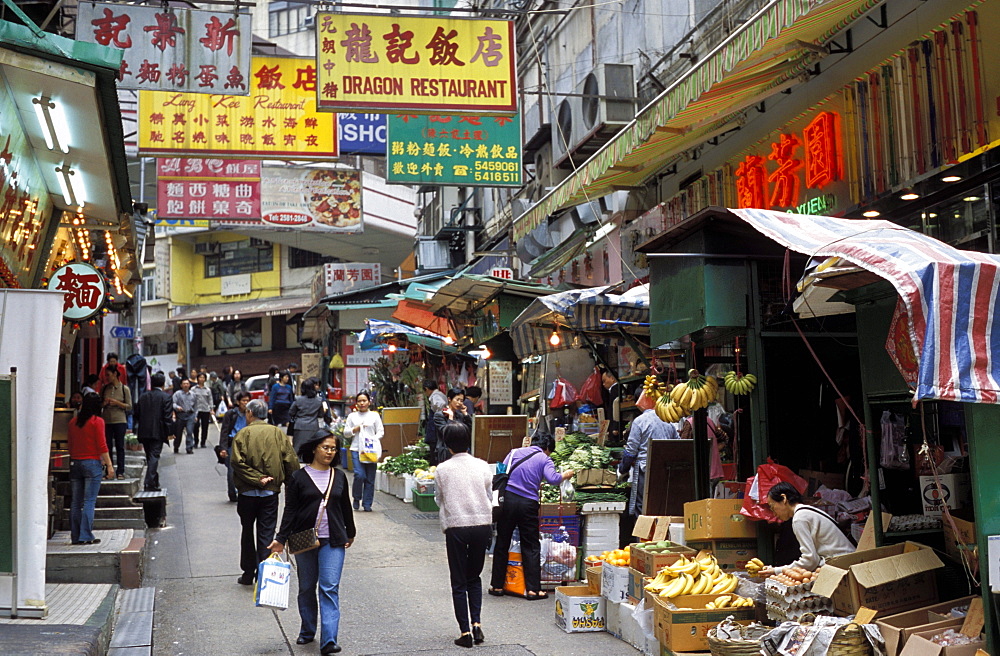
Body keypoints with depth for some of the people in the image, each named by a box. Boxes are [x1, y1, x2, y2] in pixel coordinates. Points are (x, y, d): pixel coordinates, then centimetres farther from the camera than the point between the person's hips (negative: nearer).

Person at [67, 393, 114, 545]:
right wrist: (109, 465, -4)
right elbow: (101, 446, -9)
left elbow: (69, 443, 11)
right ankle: (86, 536, -6)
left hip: (75, 463, 5)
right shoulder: (97, 421, -6)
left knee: (76, 502, 8)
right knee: (89, 501, -3)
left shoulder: (73, 422, 7)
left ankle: (75, 536, 12)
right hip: (92, 463, -5)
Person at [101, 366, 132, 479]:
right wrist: (104, 403, -5)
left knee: (120, 446, -1)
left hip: (120, 421, -3)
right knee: (107, 446, 3)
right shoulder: (104, 389, 9)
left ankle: (120, 471, 3)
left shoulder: (124, 389, 0)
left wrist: (117, 403, -14)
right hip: (106, 421, 3)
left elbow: (129, 407, -1)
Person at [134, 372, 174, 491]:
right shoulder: (166, 397, -6)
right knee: (154, 457, -4)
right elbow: (168, 417, -12)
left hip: (144, 432, 5)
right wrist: (169, 432, -7)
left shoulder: (143, 397, 10)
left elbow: (137, 415, 13)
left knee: (150, 457, 15)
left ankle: (154, 483, 23)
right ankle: (149, 483, -11)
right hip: (157, 432, -5)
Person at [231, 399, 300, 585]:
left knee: (248, 532, 15)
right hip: (270, 493, 1)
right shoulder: (278, 434, 0)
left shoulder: (243, 434, -6)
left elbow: (238, 462, -18)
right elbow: (291, 462, -4)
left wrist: (256, 479, -14)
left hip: (247, 493, -1)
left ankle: (248, 573, 21)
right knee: (266, 534, 5)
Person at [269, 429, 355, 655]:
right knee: (306, 588, 12)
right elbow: (290, 510, -1)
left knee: (330, 589, -8)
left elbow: (346, 507, 16)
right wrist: (280, 539, -7)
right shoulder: (299, 477, -2)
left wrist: (350, 533, 25)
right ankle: (307, 632, 30)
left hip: (333, 542, 0)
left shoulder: (339, 476, 5)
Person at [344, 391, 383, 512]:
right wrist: (355, 429, -6)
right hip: (356, 449, 0)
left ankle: (367, 504, 8)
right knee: (359, 475, -15)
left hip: (371, 450, 0)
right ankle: (357, 498, 8)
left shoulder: (374, 416, 11)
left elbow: (381, 432, 7)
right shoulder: (352, 416, 13)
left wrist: (374, 440, -10)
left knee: (370, 478, 0)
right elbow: (346, 432, 11)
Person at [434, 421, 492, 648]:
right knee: (474, 578, 19)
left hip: (455, 527, -2)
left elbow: (439, 499, 5)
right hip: (482, 525, 2)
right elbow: (490, 497, 5)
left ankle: (465, 632, 5)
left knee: (459, 582, 7)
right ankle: (476, 623, 7)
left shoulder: (443, 469, -7)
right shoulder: (482, 466, -2)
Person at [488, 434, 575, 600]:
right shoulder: (545, 459, 4)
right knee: (531, 547, 7)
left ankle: (497, 586, 18)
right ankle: (533, 589, 6)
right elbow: (552, 479, -13)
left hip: (508, 499, 2)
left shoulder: (515, 452, 13)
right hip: (528, 504, -2)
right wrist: (566, 475, 7)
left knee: (502, 544, 11)